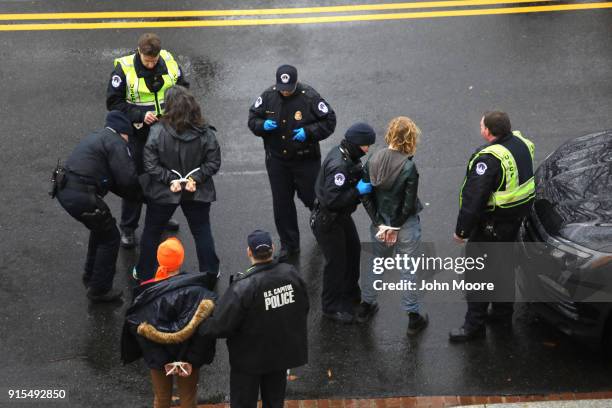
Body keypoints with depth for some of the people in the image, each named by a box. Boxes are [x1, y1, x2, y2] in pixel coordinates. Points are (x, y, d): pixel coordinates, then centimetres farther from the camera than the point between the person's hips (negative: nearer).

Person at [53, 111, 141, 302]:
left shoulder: (97, 137, 23)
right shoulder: (116, 143, -8)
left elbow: (111, 178, 22)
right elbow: (127, 179, -16)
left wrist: (132, 194, 14)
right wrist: (138, 195, 5)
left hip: (64, 190, 9)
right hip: (80, 195, -9)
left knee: (101, 228, 29)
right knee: (110, 237, 8)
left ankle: (91, 275, 42)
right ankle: (99, 290, 15)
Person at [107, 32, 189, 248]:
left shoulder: (169, 62, -7)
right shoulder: (124, 69, -18)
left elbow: (183, 88, 8)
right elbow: (113, 102, -14)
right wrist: (140, 115, -25)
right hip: (138, 133, -4)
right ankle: (128, 228, 15)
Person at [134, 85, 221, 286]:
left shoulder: (158, 132, -21)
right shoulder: (205, 133, -15)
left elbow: (150, 164, -20)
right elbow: (214, 162, -11)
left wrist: (170, 179, -14)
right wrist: (196, 178, -12)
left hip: (163, 192, -1)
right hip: (197, 192, 1)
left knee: (152, 232, 18)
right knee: (202, 232, 20)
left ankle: (144, 273, 29)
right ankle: (210, 273, 26)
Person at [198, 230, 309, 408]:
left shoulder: (243, 287, -30)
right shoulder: (291, 274, -15)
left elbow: (221, 326, -26)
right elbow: (303, 308, 1)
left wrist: (199, 328, -8)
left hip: (249, 358, -5)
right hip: (281, 352, 5)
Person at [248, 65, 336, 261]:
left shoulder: (310, 97, -16)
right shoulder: (269, 96, -6)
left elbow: (329, 121, -10)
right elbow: (252, 118, 5)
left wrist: (308, 132, -24)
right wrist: (262, 125, -17)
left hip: (305, 159, -3)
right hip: (277, 160, 3)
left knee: (311, 197, 7)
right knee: (281, 204, 10)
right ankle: (289, 244, 25)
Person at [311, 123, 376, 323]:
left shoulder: (346, 155, -2)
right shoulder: (338, 166, -33)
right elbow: (332, 199, -37)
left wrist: (365, 179, -5)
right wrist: (358, 191, -31)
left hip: (341, 216, 10)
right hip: (327, 221, -10)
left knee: (353, 251, 24)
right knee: (336, 262, 3)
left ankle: (350, 292, 45)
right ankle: (331, 307, 20)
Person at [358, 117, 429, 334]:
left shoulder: (372, 161, -9)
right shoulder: (409, 167, -23)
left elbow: (366, 197, -7)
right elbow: (409, 205, -20)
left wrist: (381, 224, -6)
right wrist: (395, 227, -8)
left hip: (379, 223, 4)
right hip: (406, 226, -4)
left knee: (376, 261, 24)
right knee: (408, 268, 10)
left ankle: (365, 306, 38)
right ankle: (413, 317, 21)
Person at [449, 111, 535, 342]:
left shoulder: (489, 159, -29)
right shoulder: (521, 142, -2)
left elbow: (474, 198, -27)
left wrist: (461, 230, -18)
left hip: (493, 223, -9)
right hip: (518, 214, 9)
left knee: (477, 270, 3)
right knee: (504, 263, 25)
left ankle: (474, 325, 9)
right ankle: (503, 312, 40)